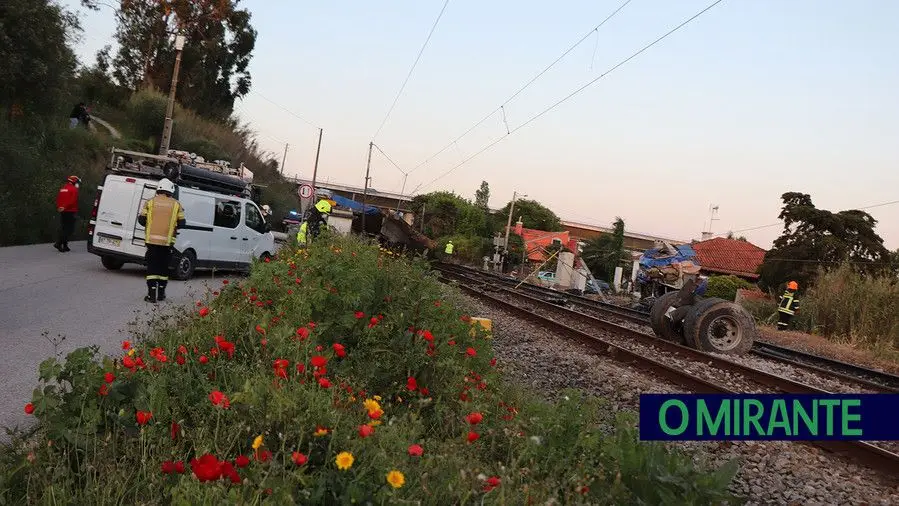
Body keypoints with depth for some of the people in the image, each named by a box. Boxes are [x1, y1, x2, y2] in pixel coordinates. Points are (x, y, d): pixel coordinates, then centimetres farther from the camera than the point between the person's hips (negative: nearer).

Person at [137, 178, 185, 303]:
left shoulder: (150, 202, 3)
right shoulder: (176, 204, 3)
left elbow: (141, 219, 2)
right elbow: (181, 223, 2)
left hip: (152, 240, -1)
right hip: (167, 241, 1)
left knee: (152, 267, 3)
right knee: (163, 267, 13)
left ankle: (152, 294, -3)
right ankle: (161, 293, 19)